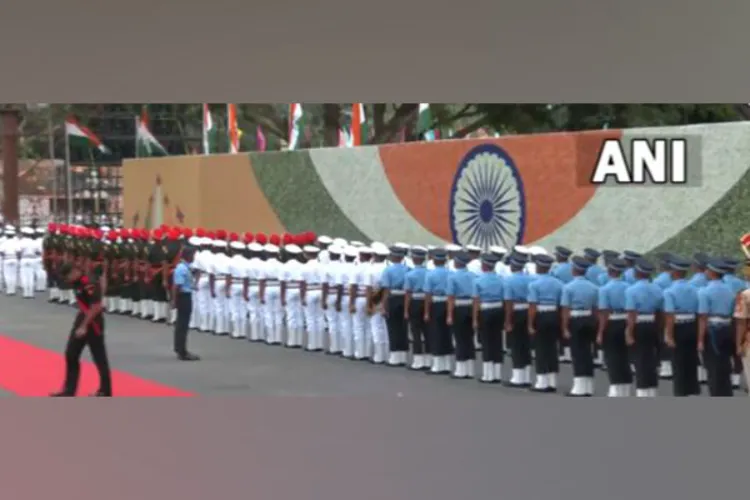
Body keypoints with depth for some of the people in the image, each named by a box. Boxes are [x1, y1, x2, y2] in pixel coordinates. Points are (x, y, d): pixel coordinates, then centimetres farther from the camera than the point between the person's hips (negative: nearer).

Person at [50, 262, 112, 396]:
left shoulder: (89, 283, -23)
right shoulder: (78, 283, 8)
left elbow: (95, 307, -24)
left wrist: (84, 326, -20)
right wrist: (80, 324, 16)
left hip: (92, 323, -10)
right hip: (82, 320, 10)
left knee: (100, 358, 2)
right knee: (71, 355, 10)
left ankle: (105, 392, 13)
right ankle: (69, 390, 18)